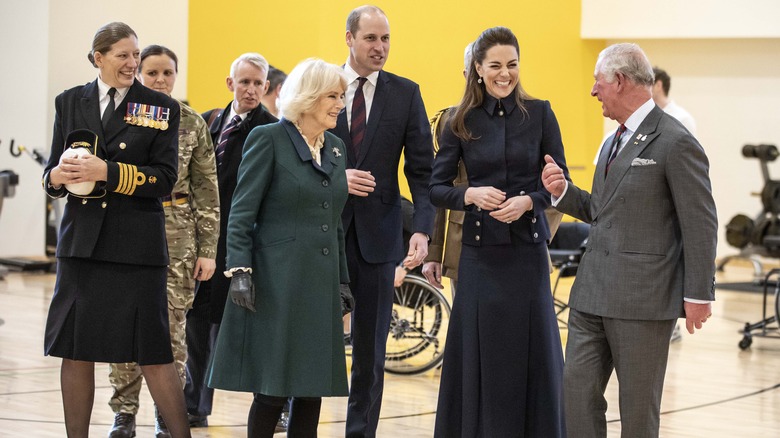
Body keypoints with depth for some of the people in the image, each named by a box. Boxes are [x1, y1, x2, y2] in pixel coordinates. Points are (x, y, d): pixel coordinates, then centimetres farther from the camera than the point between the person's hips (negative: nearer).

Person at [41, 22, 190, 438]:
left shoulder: (161, 108, 2)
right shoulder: (70, 102, 10)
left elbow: (164, 178, -5)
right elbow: (53, 172, 11)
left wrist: (107, 172, -16)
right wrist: (57, 176, -12)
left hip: (137, 243, -3)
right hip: (82, 242, 3)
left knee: (152, 351, -3)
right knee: (75, 350, 4)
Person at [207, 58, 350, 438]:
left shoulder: (335, 148, 15)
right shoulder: (268, 139, -4)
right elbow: (241, 214, -7)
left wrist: (342, 280, 16)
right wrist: (240, 271, -16)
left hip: (319, 284, 6)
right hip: (276, 284, -6)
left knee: (312, 390, 5)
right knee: (272, 389, -4)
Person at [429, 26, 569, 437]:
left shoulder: (539, 113, 1)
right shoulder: (462, 122, 3)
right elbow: (436, 188, 2)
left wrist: (528, 201, -16)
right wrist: (471, 194, -17)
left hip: (528, 249, 0)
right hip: (480, 251, 0)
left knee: (531, 352, 2)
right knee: (479, 354, 3)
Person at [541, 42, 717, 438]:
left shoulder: (675, 144, -11)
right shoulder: (613, 142, 18)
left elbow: (700, 225, -12)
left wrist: (698, 295, -14)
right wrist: (563, 192, 5)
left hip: (644, 299, -8)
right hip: (592, 294, 8)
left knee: (638, 405, 3)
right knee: (577, 390, 5)